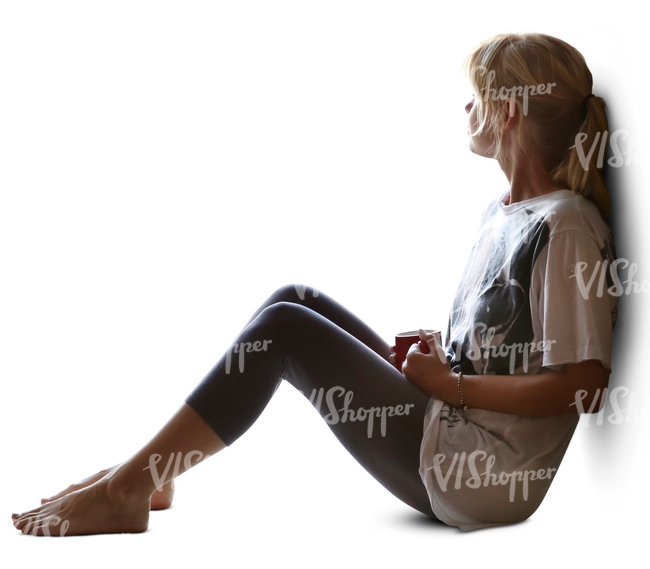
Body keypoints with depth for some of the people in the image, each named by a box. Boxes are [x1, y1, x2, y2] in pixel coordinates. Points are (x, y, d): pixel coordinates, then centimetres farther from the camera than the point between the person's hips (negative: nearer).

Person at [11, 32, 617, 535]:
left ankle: (125, 491, -6)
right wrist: (435, 361, 3)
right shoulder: (500, 213, 13)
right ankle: (150, 472, 2)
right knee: (295, 300, 1)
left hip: (480, 478, -9)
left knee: (283, 328, -14)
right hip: (452, 444, 9)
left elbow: (582, 383, -21)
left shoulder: (566, 226, -16)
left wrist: (450, 384, -15)